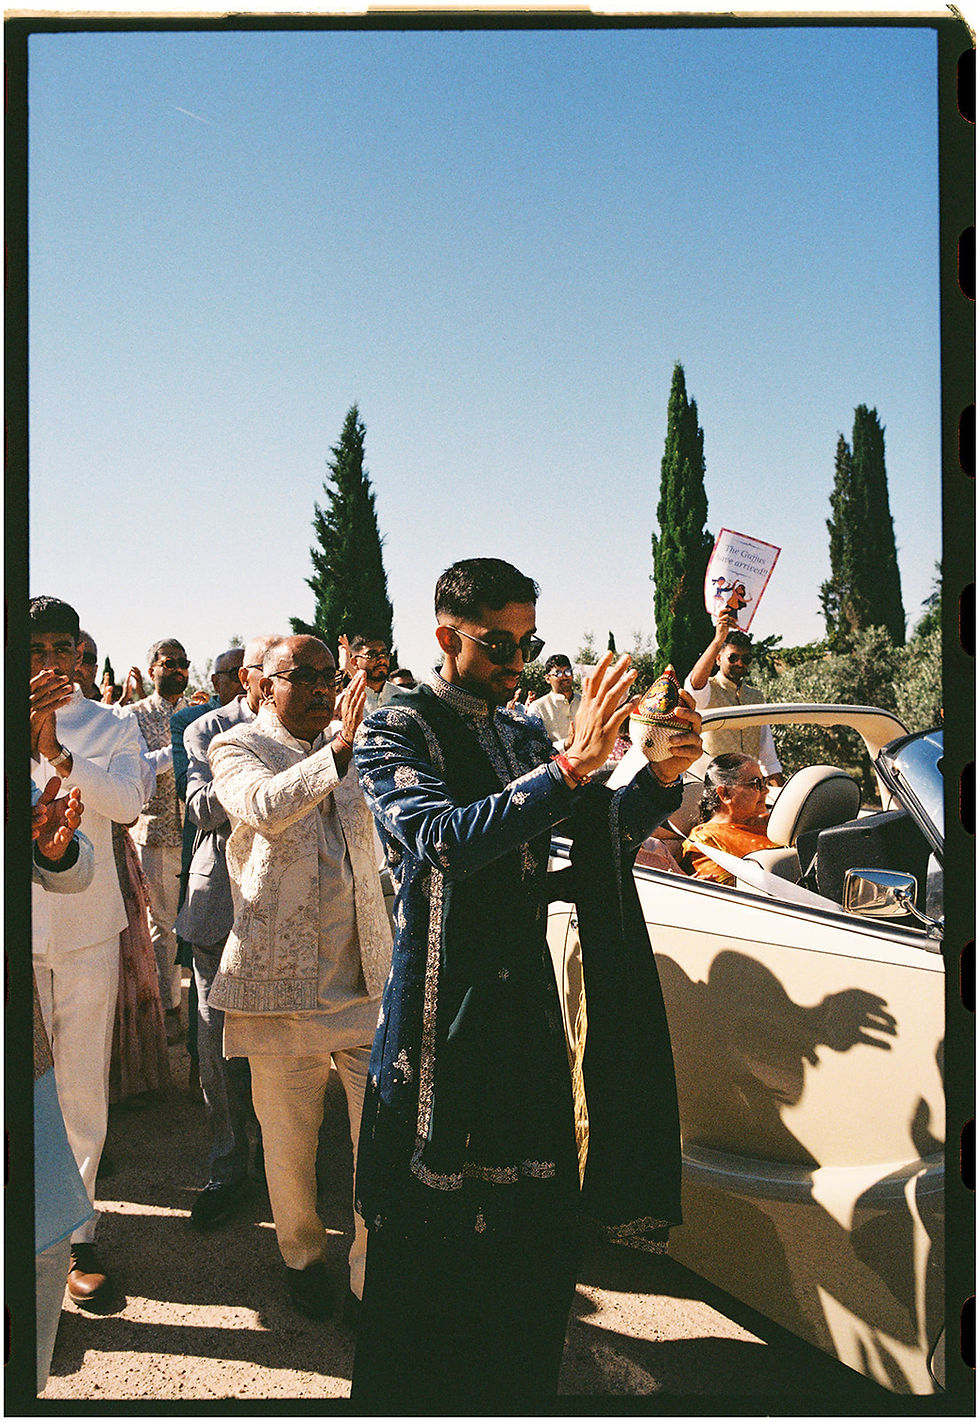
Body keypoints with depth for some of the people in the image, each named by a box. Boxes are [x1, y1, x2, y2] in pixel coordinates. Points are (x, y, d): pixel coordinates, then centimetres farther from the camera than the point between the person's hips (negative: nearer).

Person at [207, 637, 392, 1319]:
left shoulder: (350, 740, 12)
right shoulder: (237, 746, -2)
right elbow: (261, 805, -24)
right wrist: (337, 751, -33)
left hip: (366, 975, 3)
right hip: (281, 979, -3)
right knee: (289, 1138, 13)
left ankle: (375, 1280, 20)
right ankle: (302, 1256, 38)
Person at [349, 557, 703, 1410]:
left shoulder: (526, 734, 12)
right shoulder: (395, 731, -7)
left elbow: (601, 843, 10)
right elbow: (445, 839, -25)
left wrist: (661, 778, -9)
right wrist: (573, 764, -30)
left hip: (528, 1001, 6)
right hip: (442, 1009, -5)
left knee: (535, 1205, 13)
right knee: (433, 1221, 5)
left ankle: (519, 1387, 34)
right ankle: (416, 1395, 28)